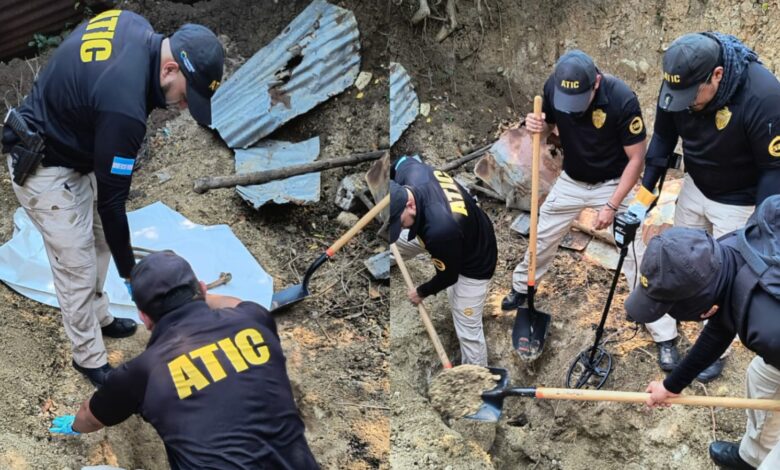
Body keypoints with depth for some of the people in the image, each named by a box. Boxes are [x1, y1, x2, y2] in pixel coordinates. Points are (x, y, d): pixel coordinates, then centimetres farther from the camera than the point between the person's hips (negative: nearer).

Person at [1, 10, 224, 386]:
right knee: (77, 268, 3)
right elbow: (111, 200, -27)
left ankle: (99, 318, 43)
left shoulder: (134, 24, -13)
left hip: (75, 148, 10)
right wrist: (130, 274, -15)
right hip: (45, 171, -9)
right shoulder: (125, 107, -37)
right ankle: (89, 358, 22)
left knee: (98, 241, 22)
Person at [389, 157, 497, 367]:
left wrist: (422, 292, -6)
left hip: (473, 262, -8)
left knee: (468, 330, -1)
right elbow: (404, 161, -1)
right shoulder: (409, 170, -32)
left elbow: (448, 276, -26)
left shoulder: (440, 230, -49)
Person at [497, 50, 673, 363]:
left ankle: (664, 338, 4)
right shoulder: (553, 87, -20)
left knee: (637, 257, -6)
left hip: (614, 184, -4)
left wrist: (612, 206, -22)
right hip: (571, 181, 4)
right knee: (541, 237, 17)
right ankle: (522, 288, 47)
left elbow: (636, 158, -21)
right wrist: (538, 127, -24)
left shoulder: (622, 100, -32)